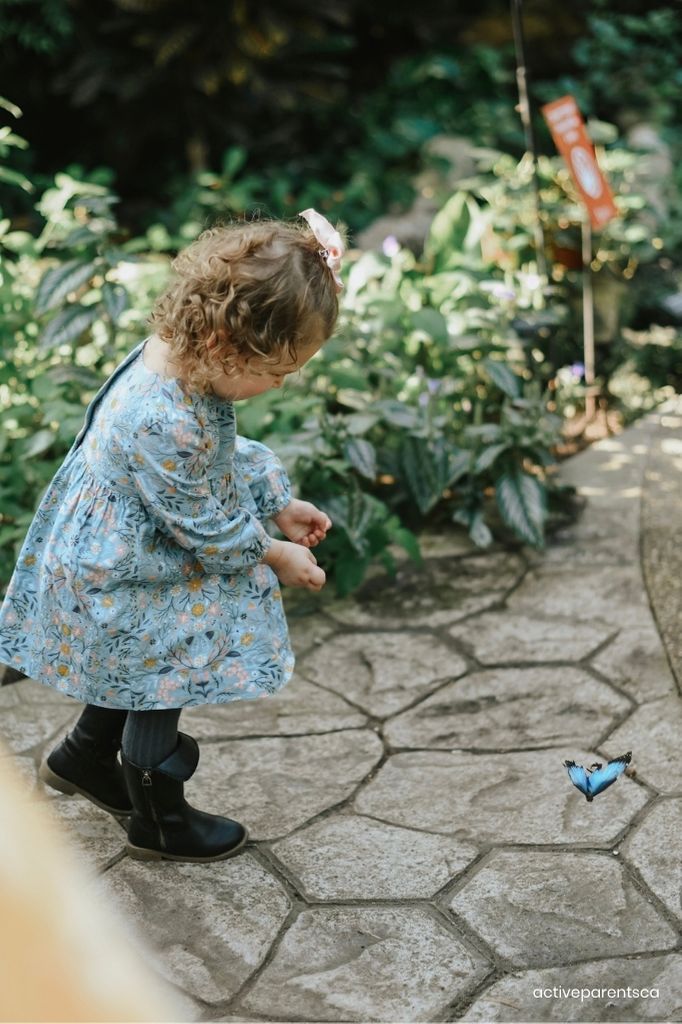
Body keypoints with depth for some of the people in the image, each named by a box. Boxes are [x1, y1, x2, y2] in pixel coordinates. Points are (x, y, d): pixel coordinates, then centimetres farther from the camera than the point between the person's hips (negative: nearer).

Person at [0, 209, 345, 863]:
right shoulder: (164, 424, -40)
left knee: (134, 676, 29)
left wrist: (279, 503, 7)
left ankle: (84, 758, 52)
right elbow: (206, 528, -26)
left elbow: (226, 451, 7)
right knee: (160, 689, 11)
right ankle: (159, 823, 33)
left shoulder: (177, 354, -11)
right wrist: (271, 553, -11)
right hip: (124, 585, -9)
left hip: (115, 558, 9)